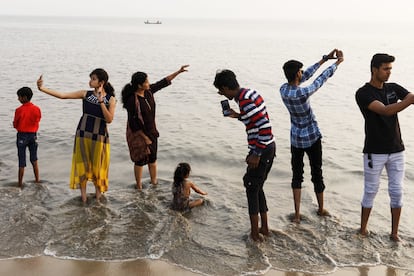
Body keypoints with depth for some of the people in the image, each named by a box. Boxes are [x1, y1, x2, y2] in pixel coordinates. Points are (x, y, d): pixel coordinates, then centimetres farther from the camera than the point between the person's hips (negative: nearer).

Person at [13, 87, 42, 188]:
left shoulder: (19, 110, -16)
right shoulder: (37, 109, -6)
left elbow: (15, 125, -7)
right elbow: (37, 121, 4)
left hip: (22, 136, -3)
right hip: (33, 135, 3)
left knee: (22, 162, 4)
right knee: (34, 160, 16)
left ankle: (20, 183, 10)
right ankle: (37, 180, 21)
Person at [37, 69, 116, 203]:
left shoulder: (111, 99, -5)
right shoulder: (85, 94, 0)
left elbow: (109, 119, -14)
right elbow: (62, 95, -3)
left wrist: (101, 101, -20)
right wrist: (42, 88, -10)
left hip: (99, 136, -2)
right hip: (83, 134, 2)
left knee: (98, 165, 8)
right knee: (82, 163, 6)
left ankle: (98, 193, 26)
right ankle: (83, 193, 18)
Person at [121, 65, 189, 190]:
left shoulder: (148, 91, -6)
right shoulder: (132, 100, -26)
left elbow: (163, 83, 6)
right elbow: (133, 123, -23)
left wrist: (178, 72, 5)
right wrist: (145, 138, -18)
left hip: (151, 131, 7)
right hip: (140, 134, -7)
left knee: (152, 158, 19)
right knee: (140, 160, 6)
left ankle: (154, 181, 35)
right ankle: (139, 186, 22)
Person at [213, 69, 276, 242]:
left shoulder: (244, 101, -21)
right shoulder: (249, 92, 9)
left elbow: (265, 126, -27)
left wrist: (256, 155, -22)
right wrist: (238, 116, 20)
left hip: (262, 150, -10)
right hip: (269, 147, 10)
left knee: (251, 189, 4)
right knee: (257, 188, 19)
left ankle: (255, 233, 15)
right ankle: (264, 228, 28)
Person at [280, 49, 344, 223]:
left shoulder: (283, 90, -10)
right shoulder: (303, 93, -28)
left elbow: (306, 75, 0)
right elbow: (322, 79, -14)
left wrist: (325, 58, 5)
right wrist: (338, 62, 1)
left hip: (296, 138, 5)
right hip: (312, 137, -5)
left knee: (297, 175, 12)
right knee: (317, 173, 13)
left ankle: (297, 214, 10)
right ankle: (321, 209, 30)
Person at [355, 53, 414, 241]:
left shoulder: (394, 88, 5)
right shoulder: (363, 94, -13)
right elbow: (386, 111, -27)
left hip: (396, 150, 4)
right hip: (374, 152, -4)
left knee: (397, 192, 6)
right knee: (370, 192, 6)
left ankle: (394, 232, 18)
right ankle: (363, 230, 23)